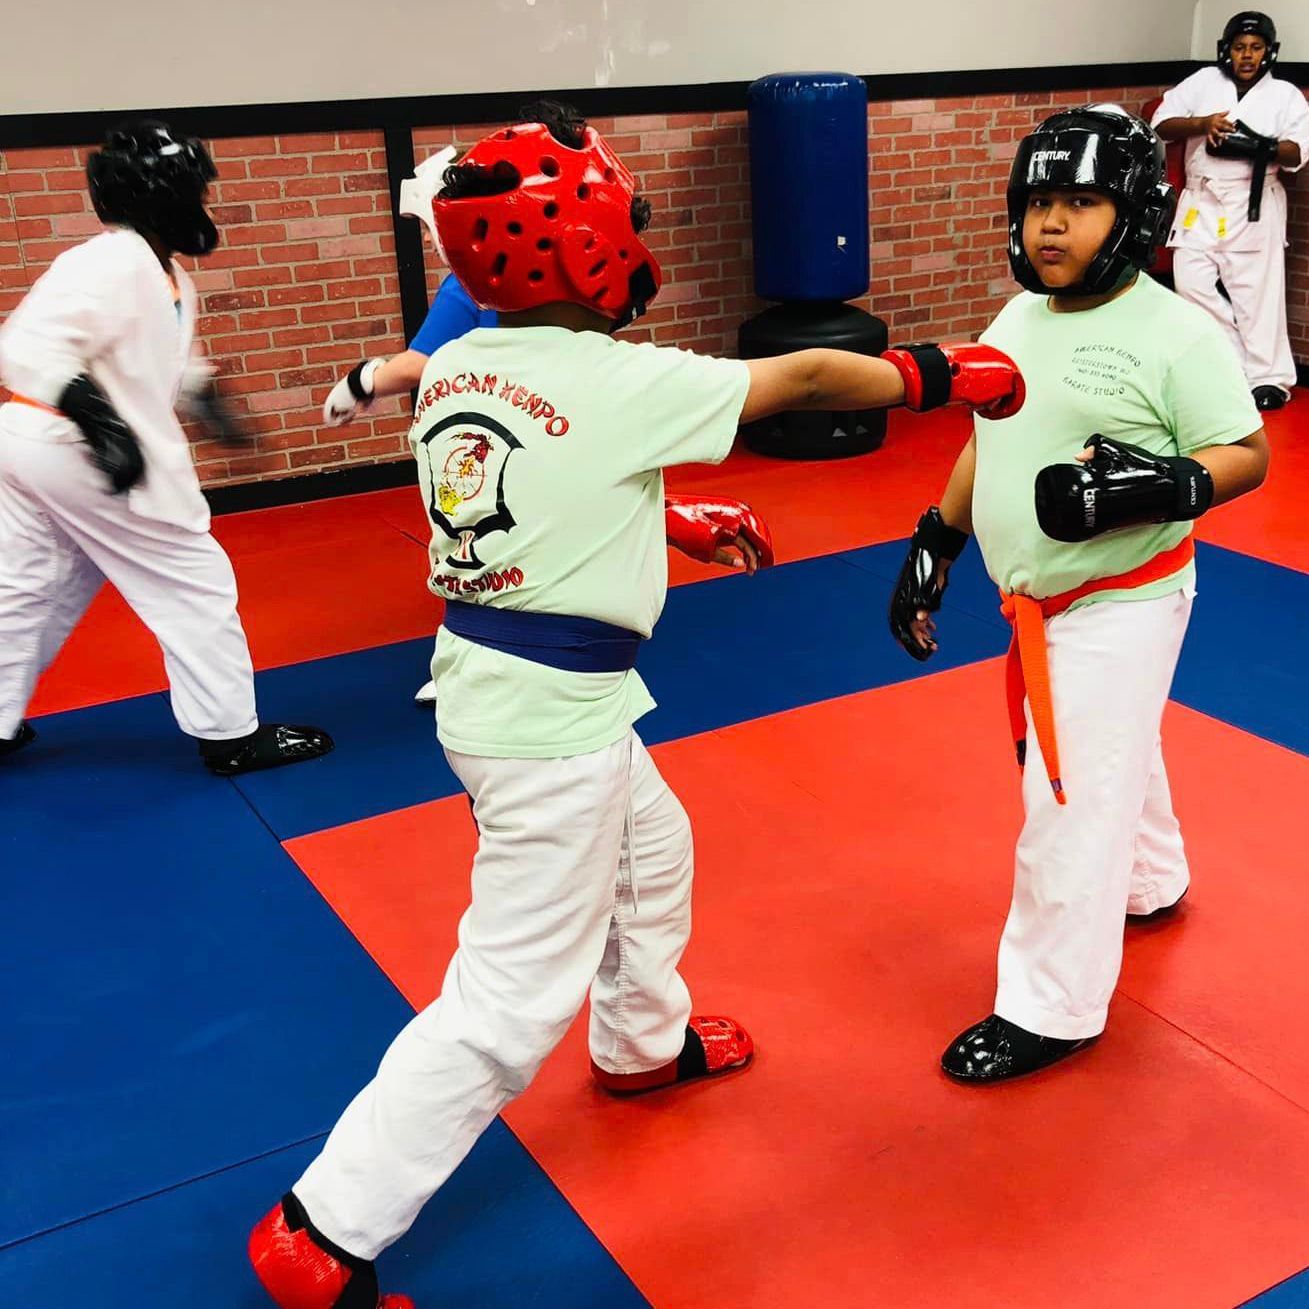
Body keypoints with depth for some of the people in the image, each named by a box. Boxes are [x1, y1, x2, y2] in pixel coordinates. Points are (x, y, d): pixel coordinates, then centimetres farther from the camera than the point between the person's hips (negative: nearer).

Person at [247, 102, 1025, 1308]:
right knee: (514, 997, 2)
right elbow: (801, 379, -10)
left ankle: (643, 1043, 54)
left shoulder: (455, 369, 3)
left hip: (489, 682, 9)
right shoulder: (617, 382, -19)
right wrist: (937, 375, 5)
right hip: (553, 715, -9)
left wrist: (674, 525, 19)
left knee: (652, 853, 31)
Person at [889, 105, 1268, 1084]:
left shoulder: (1176, 333, -16)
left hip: (1121, 604, -7)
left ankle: (1049, 1010, 10)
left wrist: (1155, 484, -31)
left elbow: (1247, 454, -13)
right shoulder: (1017, 320, 5)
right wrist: (933, 546, 12)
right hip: (1037, 600, 7)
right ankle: (1151, 883, 54)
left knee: (1073, 800, -4)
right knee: (1111, 757, 27)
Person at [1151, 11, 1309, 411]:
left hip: (1254, 204, -3)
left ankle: (1268, 377, -2)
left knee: (1258, 290, -5)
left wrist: (1261, 147, -25)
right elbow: (1161, 122, 3)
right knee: (1191, 282, -1)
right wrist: (1201, 124, -15)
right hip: (1201, 202, 3)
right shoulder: (1203, 81, 10)